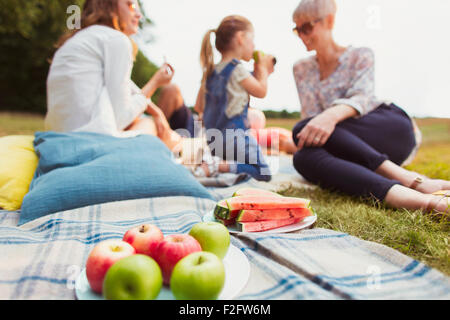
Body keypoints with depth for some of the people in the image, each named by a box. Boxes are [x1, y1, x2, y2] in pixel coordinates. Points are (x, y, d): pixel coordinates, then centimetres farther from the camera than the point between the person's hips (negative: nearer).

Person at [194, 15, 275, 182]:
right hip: (234, 136, -8)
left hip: (213, 140, 8)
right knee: (264, 173, -3)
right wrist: (262, 68, 16)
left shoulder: (210, 72, 11)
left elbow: (199, 106, 16)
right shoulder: (237, 69, -11)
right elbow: (261, 91, 1)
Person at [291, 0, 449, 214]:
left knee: (302, 130, -30)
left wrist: (332, 115, -38)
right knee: (304, 158, -33)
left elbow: (362, 97, -15)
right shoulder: (302, 69, 16)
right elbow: (311, 117, 4)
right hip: (353, 151, 3)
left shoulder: (360, 56, 5)